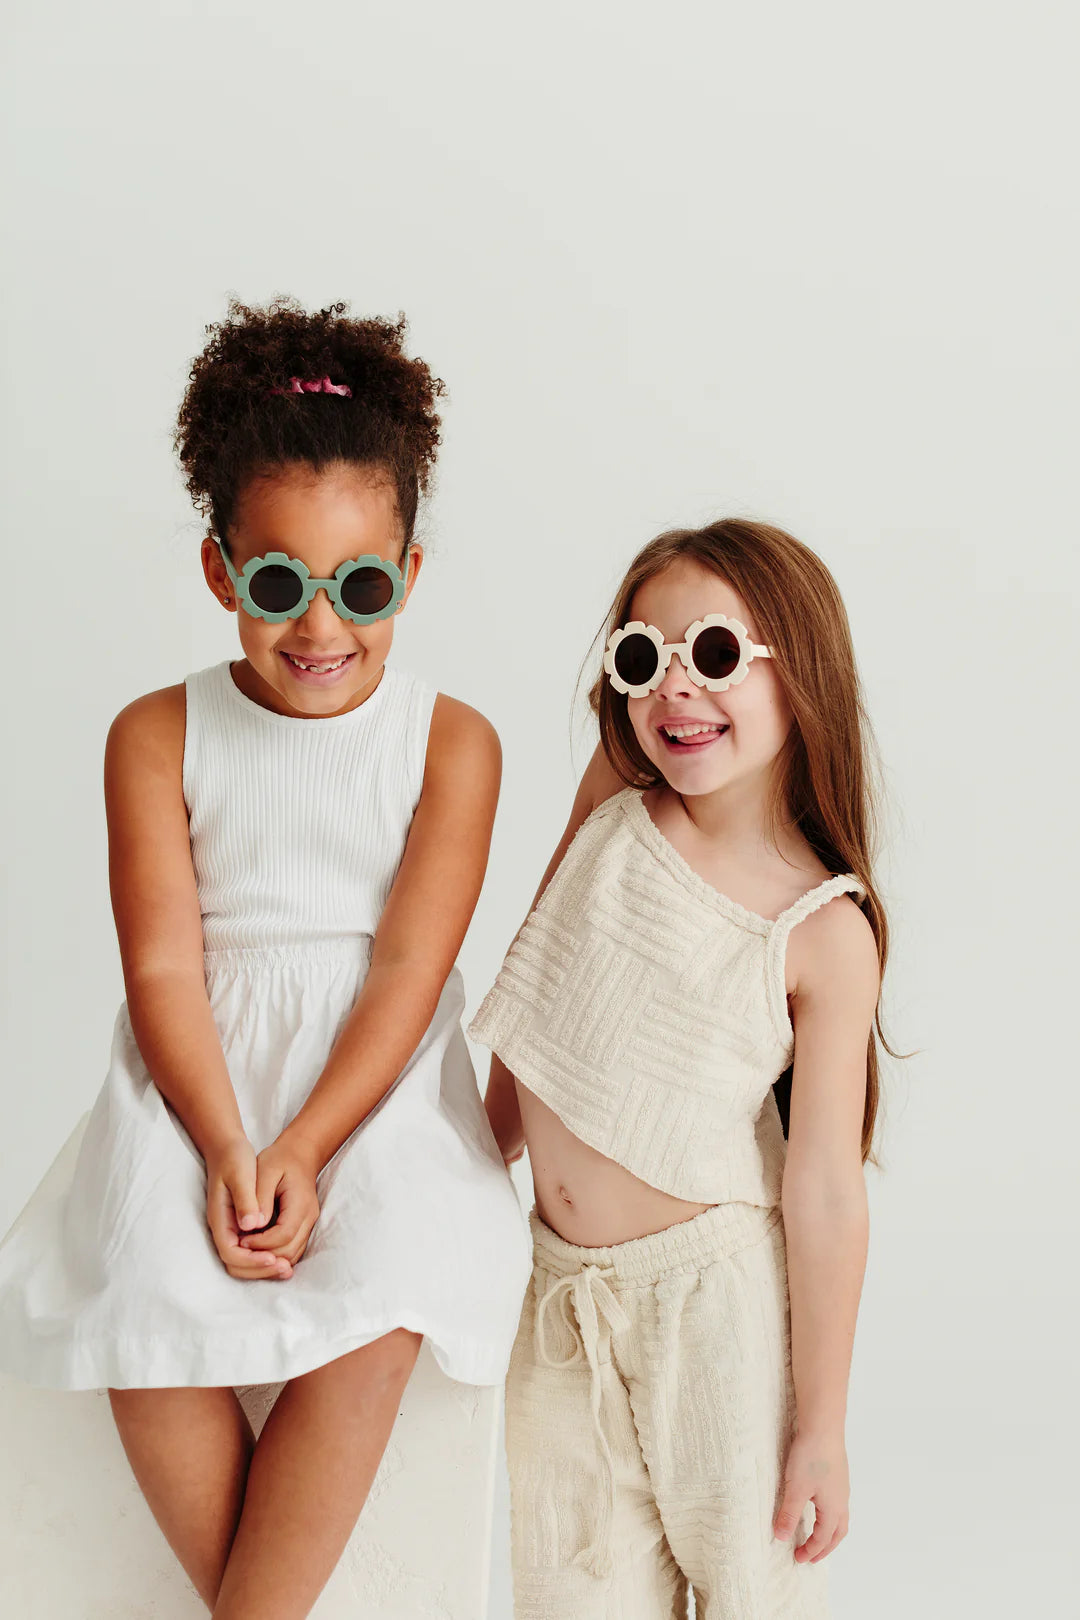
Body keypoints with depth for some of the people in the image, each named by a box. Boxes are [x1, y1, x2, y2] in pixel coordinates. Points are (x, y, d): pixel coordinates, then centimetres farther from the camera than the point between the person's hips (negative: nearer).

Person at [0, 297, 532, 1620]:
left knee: (367, 1338, -25)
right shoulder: (159, 737, 0)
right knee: (145, 1329, -22)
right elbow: (163, 965, -5)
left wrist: (302, 1149, -18)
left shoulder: (452, 742, -2)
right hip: (201, 1077, 1)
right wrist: (225, 1147, -19)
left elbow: (408, 969, -8)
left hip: (380, 1082, -1)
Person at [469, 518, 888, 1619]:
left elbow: (824, 1195, -13)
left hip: (711, 1291, -4)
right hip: (560, 1282, 4)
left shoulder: (825, 931, -16)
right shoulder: (612, 800, -4)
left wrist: (821, 1428, -9)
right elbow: (529, 1007, 10)